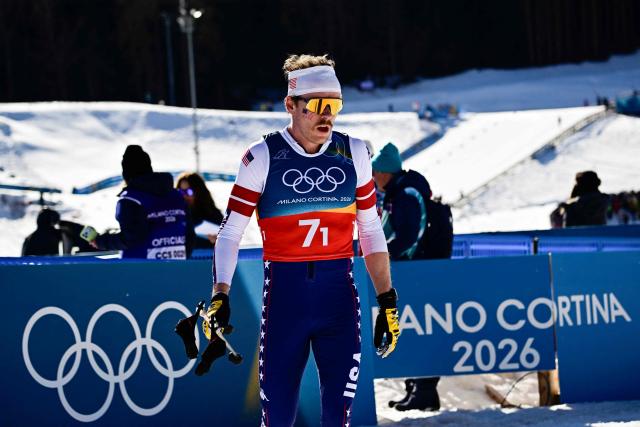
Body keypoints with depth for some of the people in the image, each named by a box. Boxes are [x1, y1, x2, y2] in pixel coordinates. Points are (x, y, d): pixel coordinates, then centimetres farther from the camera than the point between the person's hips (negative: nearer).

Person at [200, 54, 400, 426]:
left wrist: (387, 302, 10)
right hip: (284, 294, -2)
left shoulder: (353, 153, 6)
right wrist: (219, 299, -12)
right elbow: (230, 233, -2)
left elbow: (371, 231, 13)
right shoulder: (263, 157, -3)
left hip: (339, 294, 2)